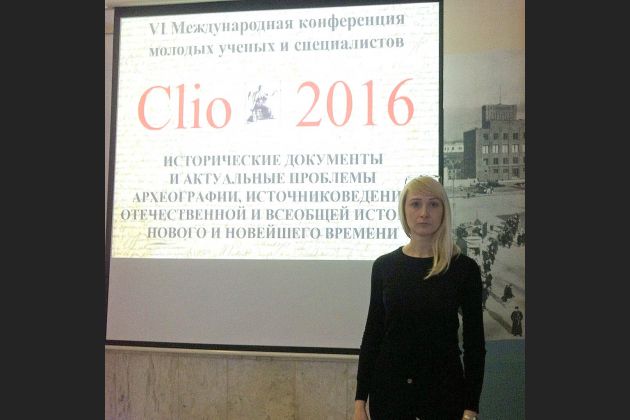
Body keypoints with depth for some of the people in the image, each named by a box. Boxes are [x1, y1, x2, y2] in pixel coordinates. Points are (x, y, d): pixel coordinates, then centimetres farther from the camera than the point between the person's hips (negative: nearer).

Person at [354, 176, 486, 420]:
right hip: (389, 389, 2)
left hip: (444, 390, -2)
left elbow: (474, 343, -4)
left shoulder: (464, 268, -5)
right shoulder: (384, 265, 1)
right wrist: (360, 399, 0)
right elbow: (372, 332, 4)